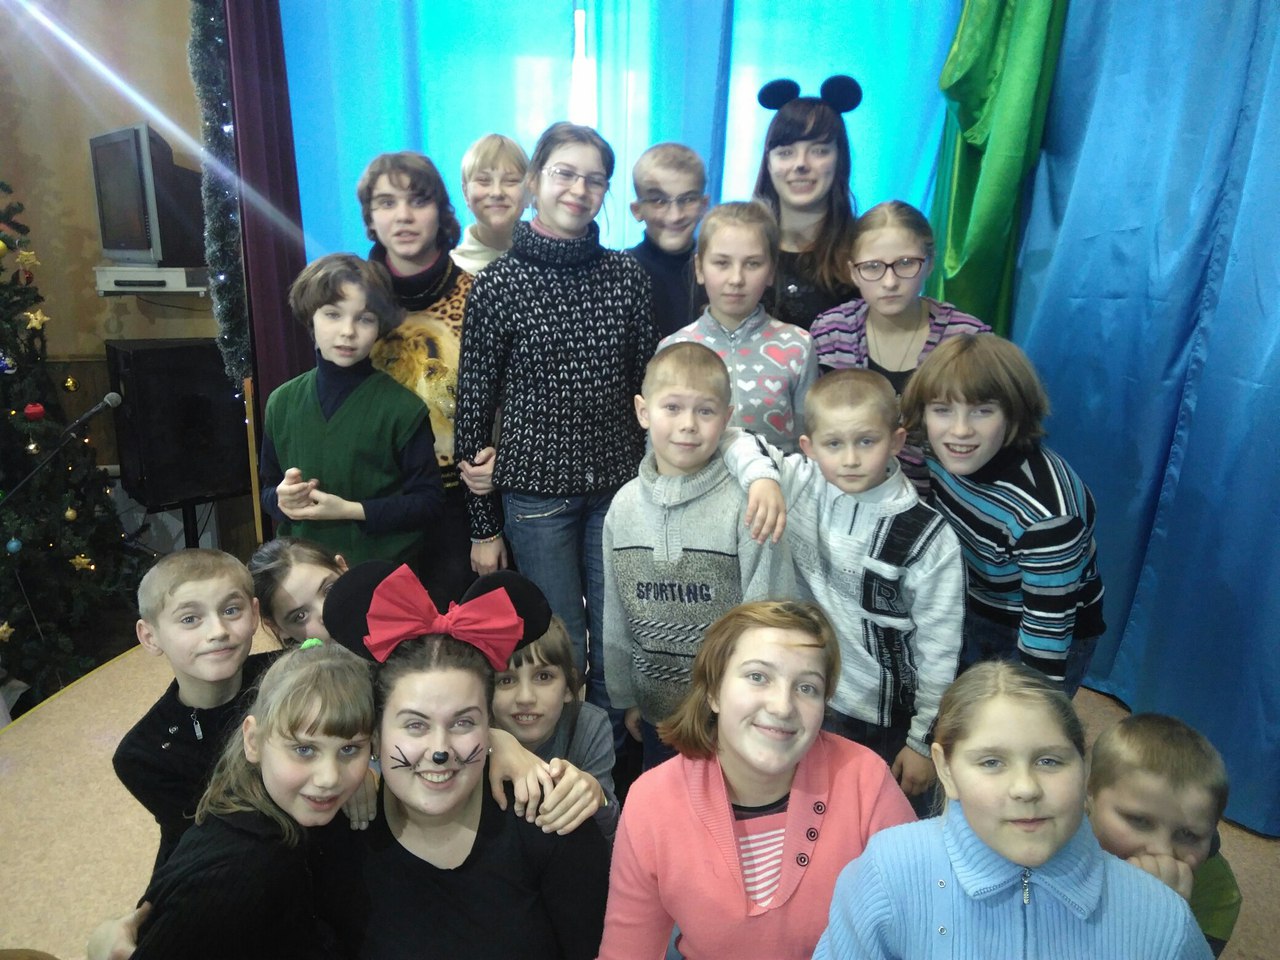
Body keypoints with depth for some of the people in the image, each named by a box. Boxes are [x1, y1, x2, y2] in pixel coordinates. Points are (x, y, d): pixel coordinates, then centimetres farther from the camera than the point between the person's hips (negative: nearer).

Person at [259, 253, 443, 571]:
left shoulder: (401, 406, -11)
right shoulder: (282, 401, 2)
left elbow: (427, 500, -10)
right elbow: (268, 487, 13)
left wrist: (350, 510, -18)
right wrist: (281, 499, -9)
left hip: (386, 569, -3)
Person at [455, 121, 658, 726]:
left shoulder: (627, 277, 2)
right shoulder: (498, 284, -5)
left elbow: (648, 385, 8)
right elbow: (473, 409, -3)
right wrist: (483, 526, -2)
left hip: (619, 486, 3)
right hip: (536, 490, -2)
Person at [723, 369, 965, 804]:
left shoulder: (930, 539, -18)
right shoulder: (797, 483, -12)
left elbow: (939, 648, -10)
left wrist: (924, 740, -4)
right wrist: (762, 479, -26)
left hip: (887, 719, -3)